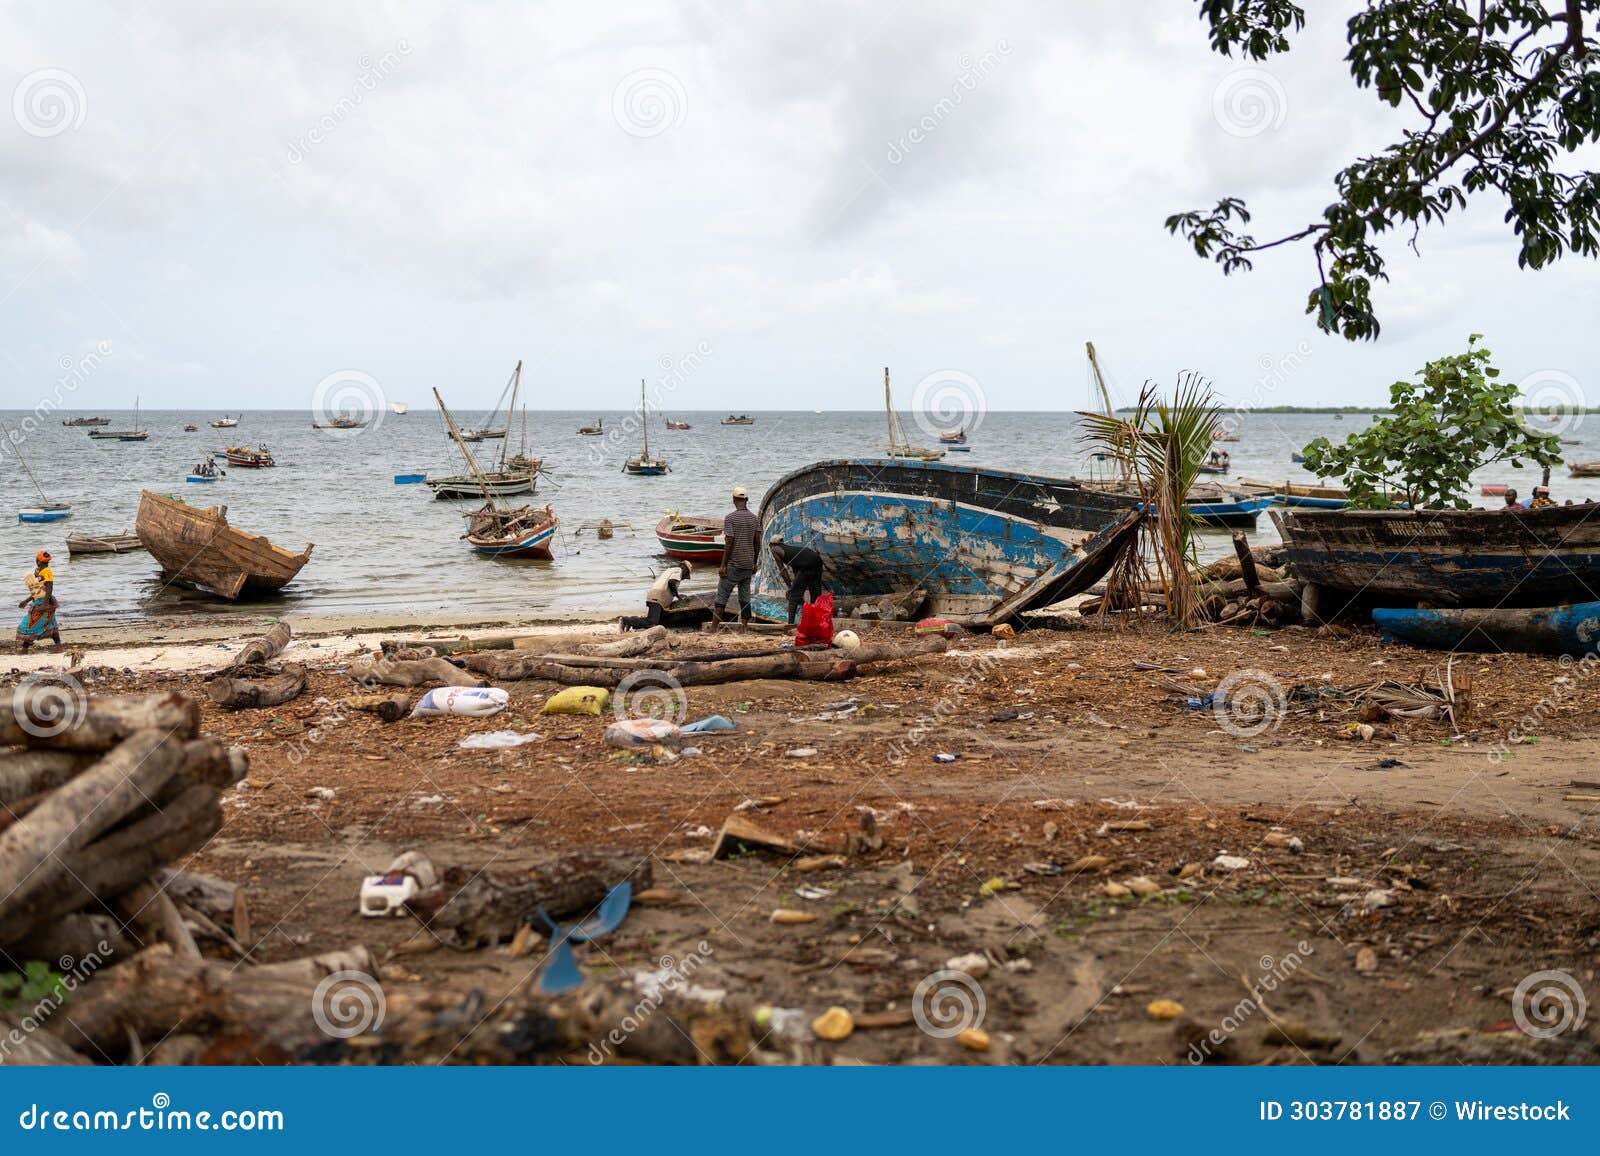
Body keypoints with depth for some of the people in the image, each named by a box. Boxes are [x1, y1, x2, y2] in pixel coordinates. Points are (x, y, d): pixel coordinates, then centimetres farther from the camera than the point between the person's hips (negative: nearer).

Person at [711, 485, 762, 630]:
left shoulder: (730, 518, -9)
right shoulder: (755, 519, 7)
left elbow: (729, 543, -13)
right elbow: (757, 543, 9)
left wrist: (723, 565, -9)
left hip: (733, 564, -5)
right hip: (748, 564, 5)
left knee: (722, 596, -2)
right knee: (745, 598, 8)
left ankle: (713, 628, -6)